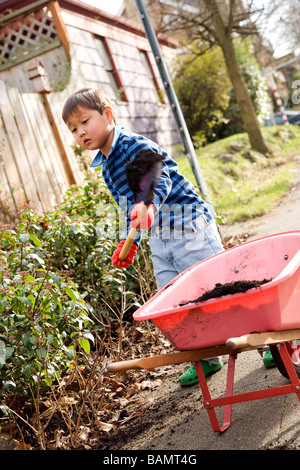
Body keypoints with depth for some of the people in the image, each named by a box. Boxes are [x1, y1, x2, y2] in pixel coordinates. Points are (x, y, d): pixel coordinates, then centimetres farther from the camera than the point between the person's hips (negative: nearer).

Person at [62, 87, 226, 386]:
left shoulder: (135, 146, -16)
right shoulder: (105, 166, 11)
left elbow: (161, 178, -33)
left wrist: (150, 205, -52)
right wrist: (129, 240, 14)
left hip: (188, 226, -8)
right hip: (159, 240, 8)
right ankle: (204, 359, 26)